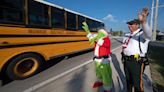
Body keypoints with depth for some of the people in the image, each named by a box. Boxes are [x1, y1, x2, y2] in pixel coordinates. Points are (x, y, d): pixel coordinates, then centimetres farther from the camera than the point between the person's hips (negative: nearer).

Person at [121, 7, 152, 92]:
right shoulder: (127, 35, 11)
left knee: (137, 82, 6)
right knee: (128, 79, 24)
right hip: (126, 61, 7)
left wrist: (144, 22, -54)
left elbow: (148, 35, -36)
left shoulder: (142, 34, -12)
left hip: (136, 62, -7)